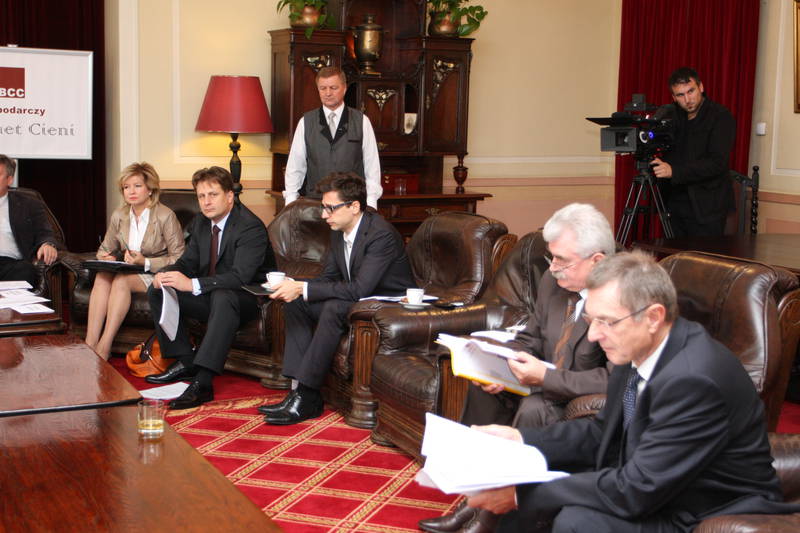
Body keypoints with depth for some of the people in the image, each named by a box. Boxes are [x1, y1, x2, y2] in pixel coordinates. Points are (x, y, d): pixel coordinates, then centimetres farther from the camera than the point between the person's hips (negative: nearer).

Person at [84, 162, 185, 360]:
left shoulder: (166, 216, -11)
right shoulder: (119, 215, 7)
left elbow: (179, 259, -11)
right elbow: (105, 248, 18)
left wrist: (146, 262, -22)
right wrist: (105, 258, -7)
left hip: (156, 276, -5)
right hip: (128, 271, 5)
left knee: (122, 279, -33)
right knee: (102, 276, -27)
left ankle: (104, 347, -33)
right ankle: (89, 344, -34)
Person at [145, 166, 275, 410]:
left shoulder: (251, 227, -21)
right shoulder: (200, 223, 6)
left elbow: (240, 276, -30)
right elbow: (188, 261, 11)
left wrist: (192, 284, -38)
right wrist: (168, 274, -14)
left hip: (248, 298, -9)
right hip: (212, 296, 9)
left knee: (222, 296, -41)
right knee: (157, 291, -1)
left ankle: (202, 382, -45)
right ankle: (185, 362, -1)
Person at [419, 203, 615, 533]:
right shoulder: (553, 282, 0)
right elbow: (530, 338, 12)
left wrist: (545, 377, -31)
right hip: (546, 386, 9)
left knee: (533, 408, -31)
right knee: (484, 388, -5)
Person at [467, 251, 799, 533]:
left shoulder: (695, 380, -30)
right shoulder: (639, 350, -4)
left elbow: (635, 491, -29)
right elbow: (604, 433, 10)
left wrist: (521, 494, -25)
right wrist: (521, 439, -4)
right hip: (653, 490, 9)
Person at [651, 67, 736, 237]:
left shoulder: (721, 117, -9)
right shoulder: (671, 114, 10)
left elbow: (717, 162, -20)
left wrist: (674, 171, -27)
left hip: (706, 207, -5)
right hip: (675, 202, 5)